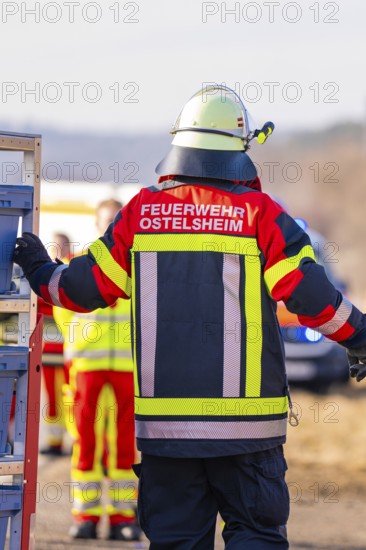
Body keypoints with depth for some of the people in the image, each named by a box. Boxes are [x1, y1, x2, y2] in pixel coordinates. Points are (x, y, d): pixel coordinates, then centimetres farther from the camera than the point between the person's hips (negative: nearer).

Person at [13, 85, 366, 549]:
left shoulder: (140, 212, 2)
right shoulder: (260, 215, -5)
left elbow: (83, 288, 7)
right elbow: (313, 297, -7)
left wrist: (38, 270, 28)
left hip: (163, 419, 2)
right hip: (245, 421, -2)